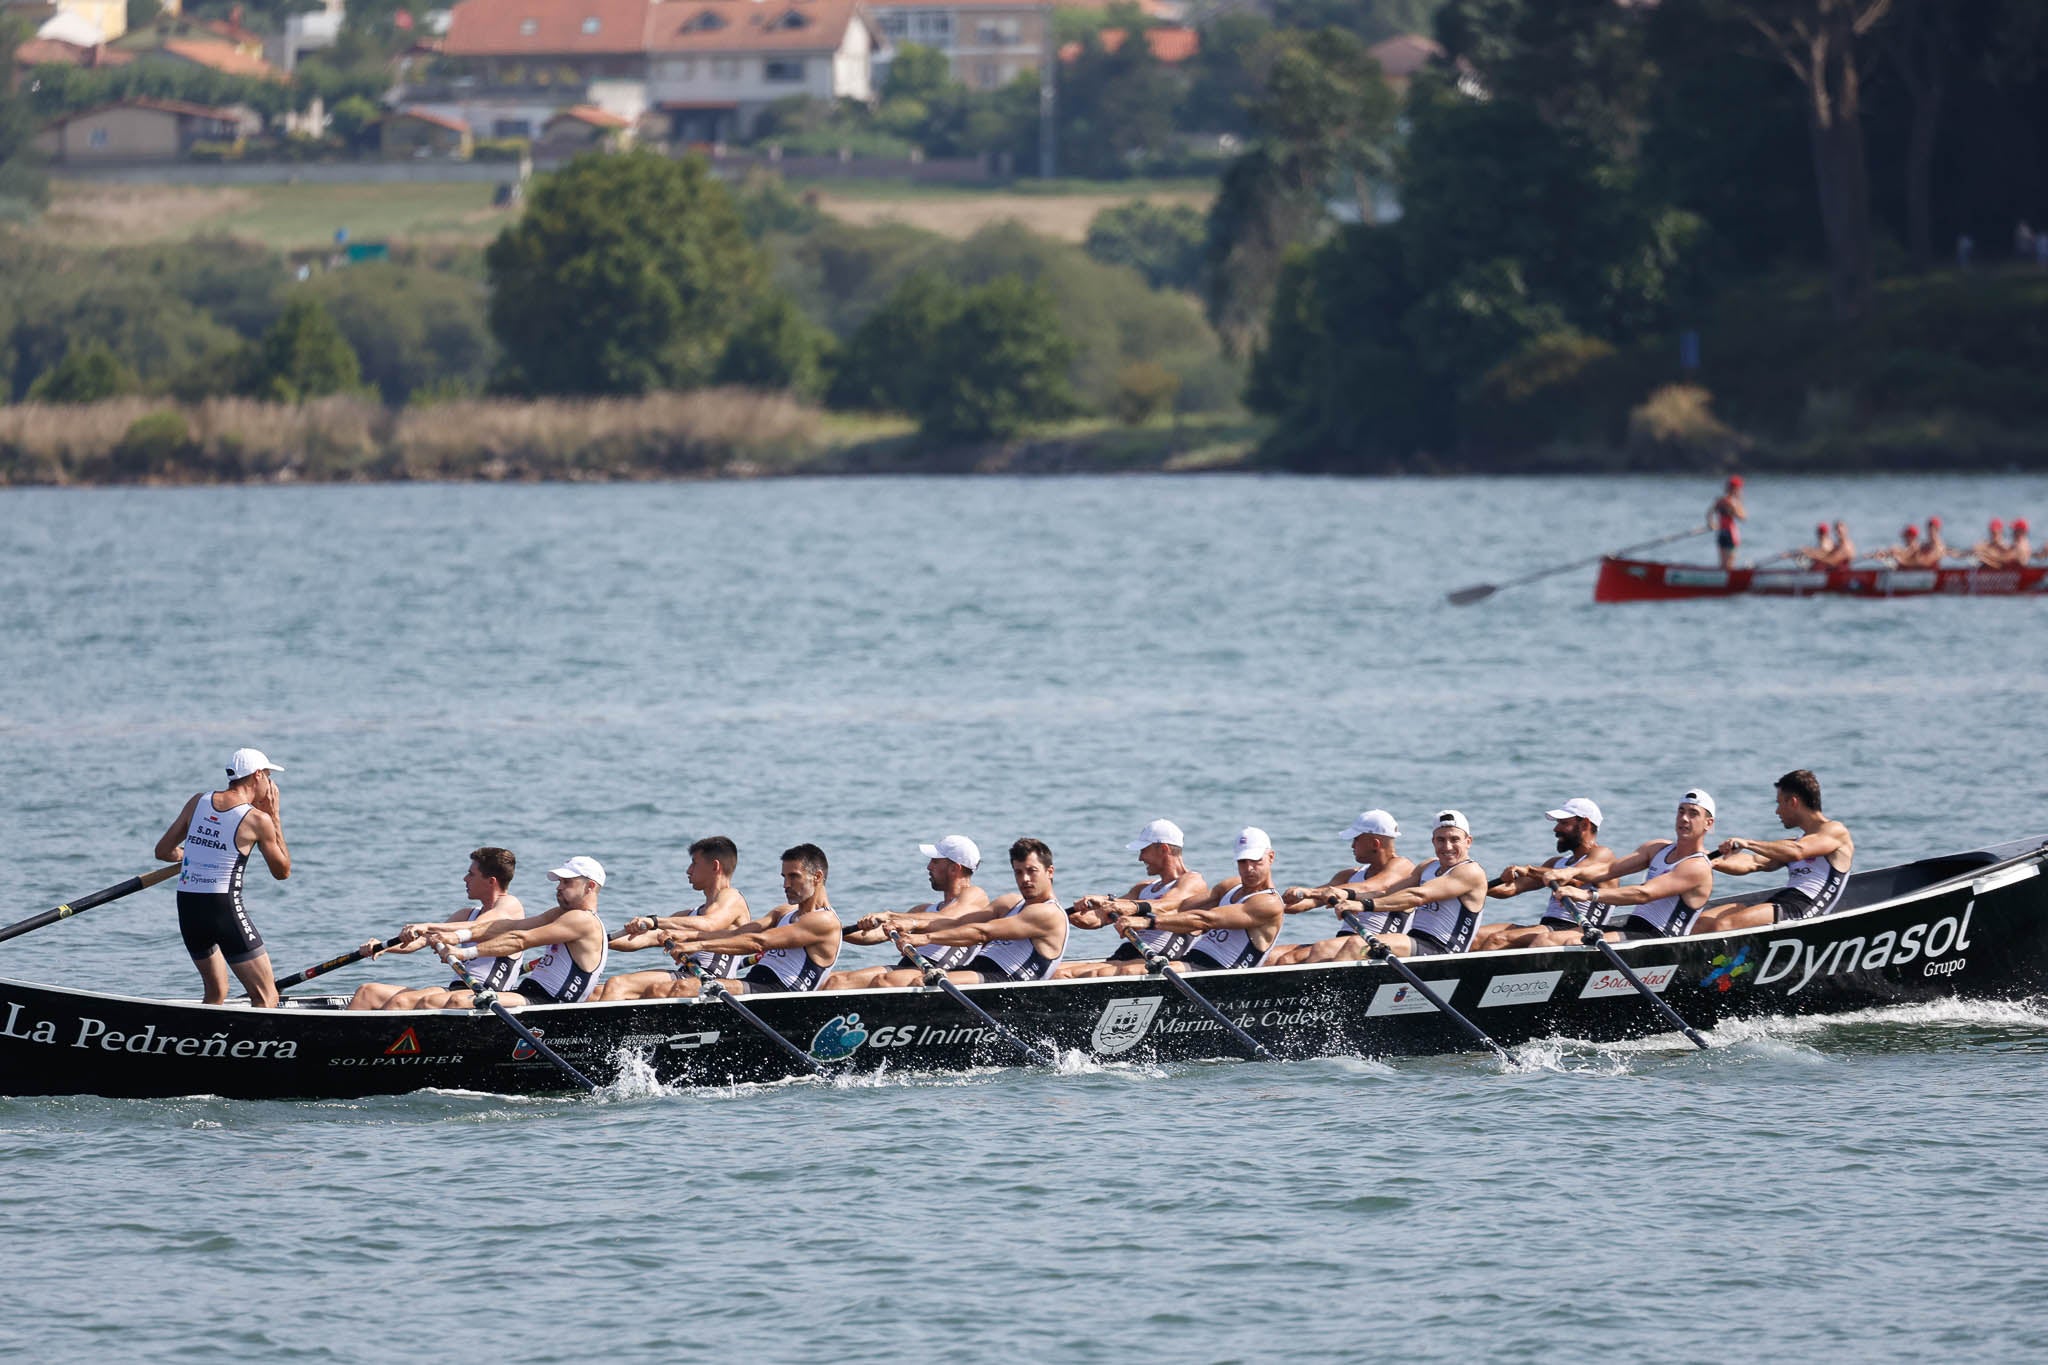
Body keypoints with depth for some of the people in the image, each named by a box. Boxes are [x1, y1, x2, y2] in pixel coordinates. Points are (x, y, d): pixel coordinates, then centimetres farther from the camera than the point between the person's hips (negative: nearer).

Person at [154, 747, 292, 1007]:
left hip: (187, 908, 6)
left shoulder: (198, 802, 6)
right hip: (225, 908, -6)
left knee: (215, 994, 23)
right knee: (266, 997, -4)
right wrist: (274, 818, 10)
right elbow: (282, 871, 7)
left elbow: (163, 851, 12)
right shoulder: (257, 820, -6)